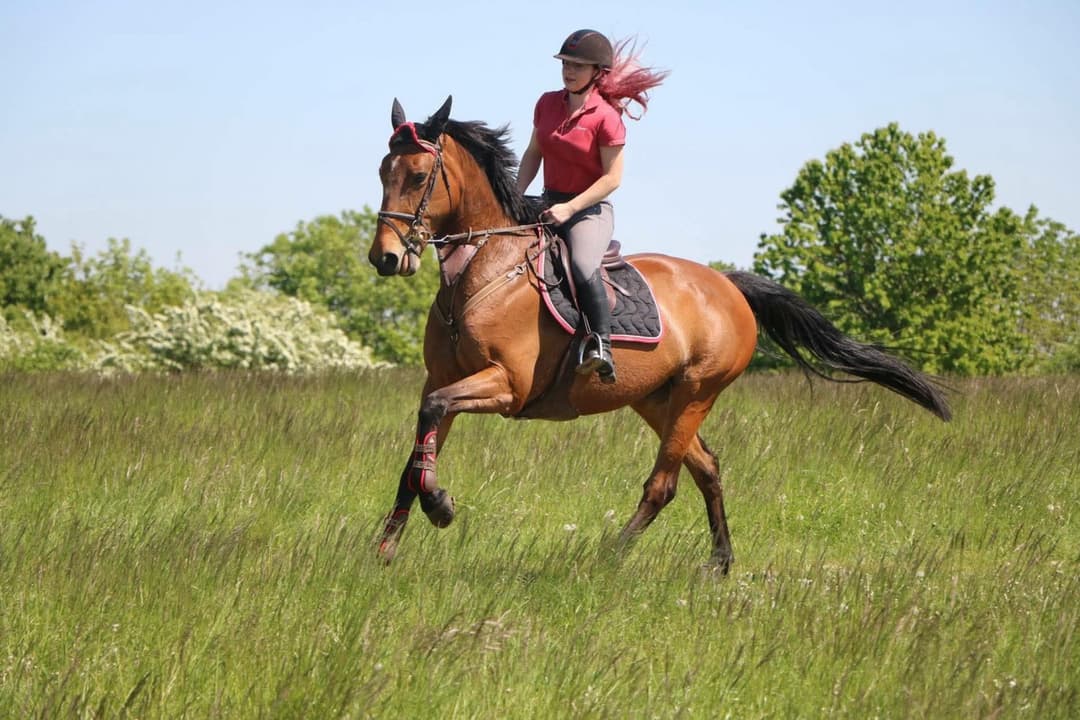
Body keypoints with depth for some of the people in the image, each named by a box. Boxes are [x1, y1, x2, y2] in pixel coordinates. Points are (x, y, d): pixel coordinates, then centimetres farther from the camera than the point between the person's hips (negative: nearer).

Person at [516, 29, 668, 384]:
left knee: (583, 267, -34)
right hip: (549, 205, 8)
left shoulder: (606, 117, -14)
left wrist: (569, 208, -20)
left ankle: (601, 348, -29)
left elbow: (612, 178, -15)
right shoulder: (548, 104, 6)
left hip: (590, 209, -8)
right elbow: (533, 154, 15)